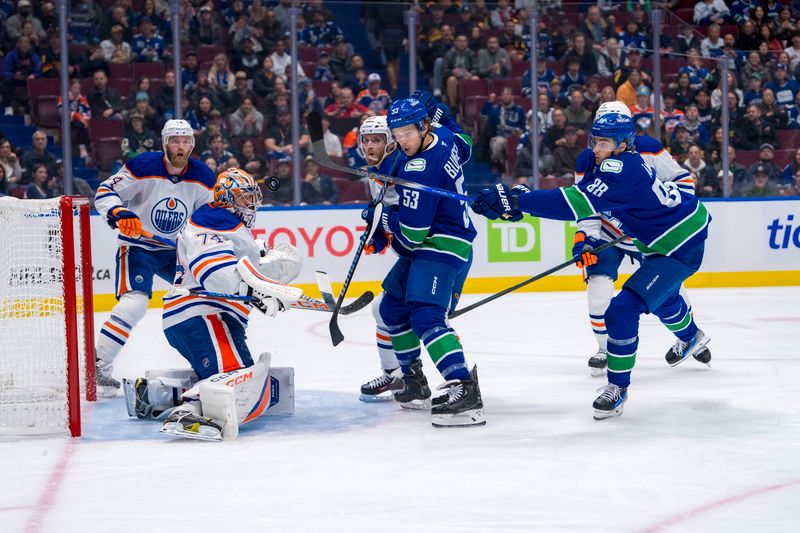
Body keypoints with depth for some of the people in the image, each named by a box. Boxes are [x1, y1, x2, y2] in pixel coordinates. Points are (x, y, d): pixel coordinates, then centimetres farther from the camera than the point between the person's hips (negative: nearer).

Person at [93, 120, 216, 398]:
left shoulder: (203, 178, -3)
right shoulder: (143, 167, -17)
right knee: (134, 302, -26)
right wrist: (120, 213, -34)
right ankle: (97, 365, -22)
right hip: (137, 247, -6)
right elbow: (104, 192, -16)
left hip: (176, 250, 6)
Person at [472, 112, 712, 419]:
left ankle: (618, 387, -8)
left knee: (623, 309, -20)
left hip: (682, 246, -11)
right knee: (660, 297, 37)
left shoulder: (621, 170, -30)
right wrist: (585, 243, -12)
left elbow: (576, 202, -40)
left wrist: (516, 202, -43)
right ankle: (691, 338, 67)